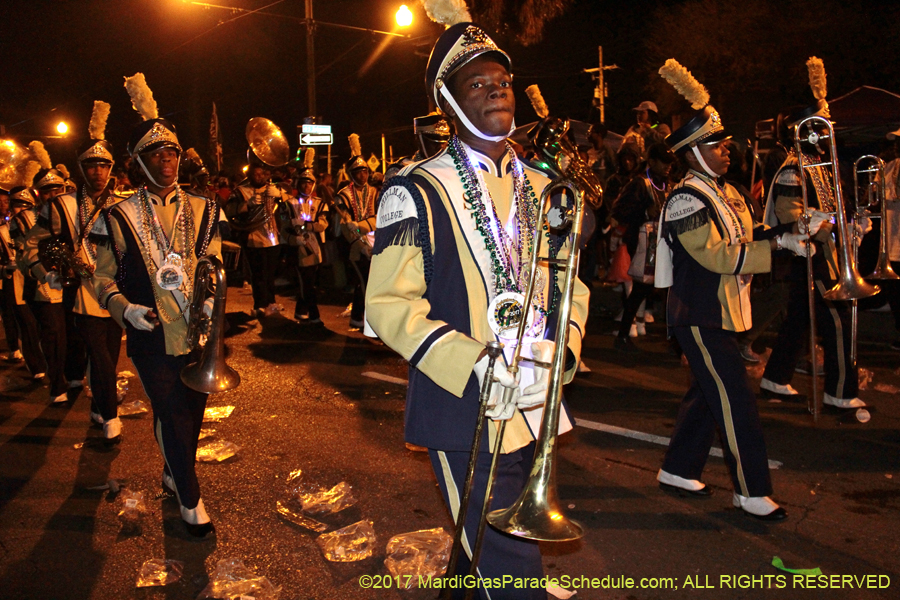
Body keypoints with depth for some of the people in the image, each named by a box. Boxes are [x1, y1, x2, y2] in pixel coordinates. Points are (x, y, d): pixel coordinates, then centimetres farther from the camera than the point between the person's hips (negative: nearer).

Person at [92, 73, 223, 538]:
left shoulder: (202, 210, 6)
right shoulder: (120, 217, -1)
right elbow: (103, 277, 3)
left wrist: (212, 297, -12)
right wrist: (124, 308, -16)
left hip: (196, 333, 3)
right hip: (151, 337, -3)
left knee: (191, 412, 15)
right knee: (173, 416, 0)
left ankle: (174, 472, 42)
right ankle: (190, 499, 17)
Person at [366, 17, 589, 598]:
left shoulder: (543, 189, 12)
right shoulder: (417, 192, -7)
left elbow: (571, 285, 14)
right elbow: (388, 302, -11)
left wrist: (561, 349, -6)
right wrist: (473, 365, -22)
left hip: (537, 406, 6)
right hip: (466, 414, -6)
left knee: (490, 551, 22)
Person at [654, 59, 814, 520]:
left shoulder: (725, 193, 14)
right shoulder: (687, 199, -17)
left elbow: (744, 239, 14)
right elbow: (717, 255, -24)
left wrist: (783, 232, -3)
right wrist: (778, 244, -24)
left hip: (720, 314, 10)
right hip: (699, 317, -10)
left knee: (708, 393, 17)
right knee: (735, 401, -5)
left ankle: (678, 470, 30)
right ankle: (752, 491, 7)